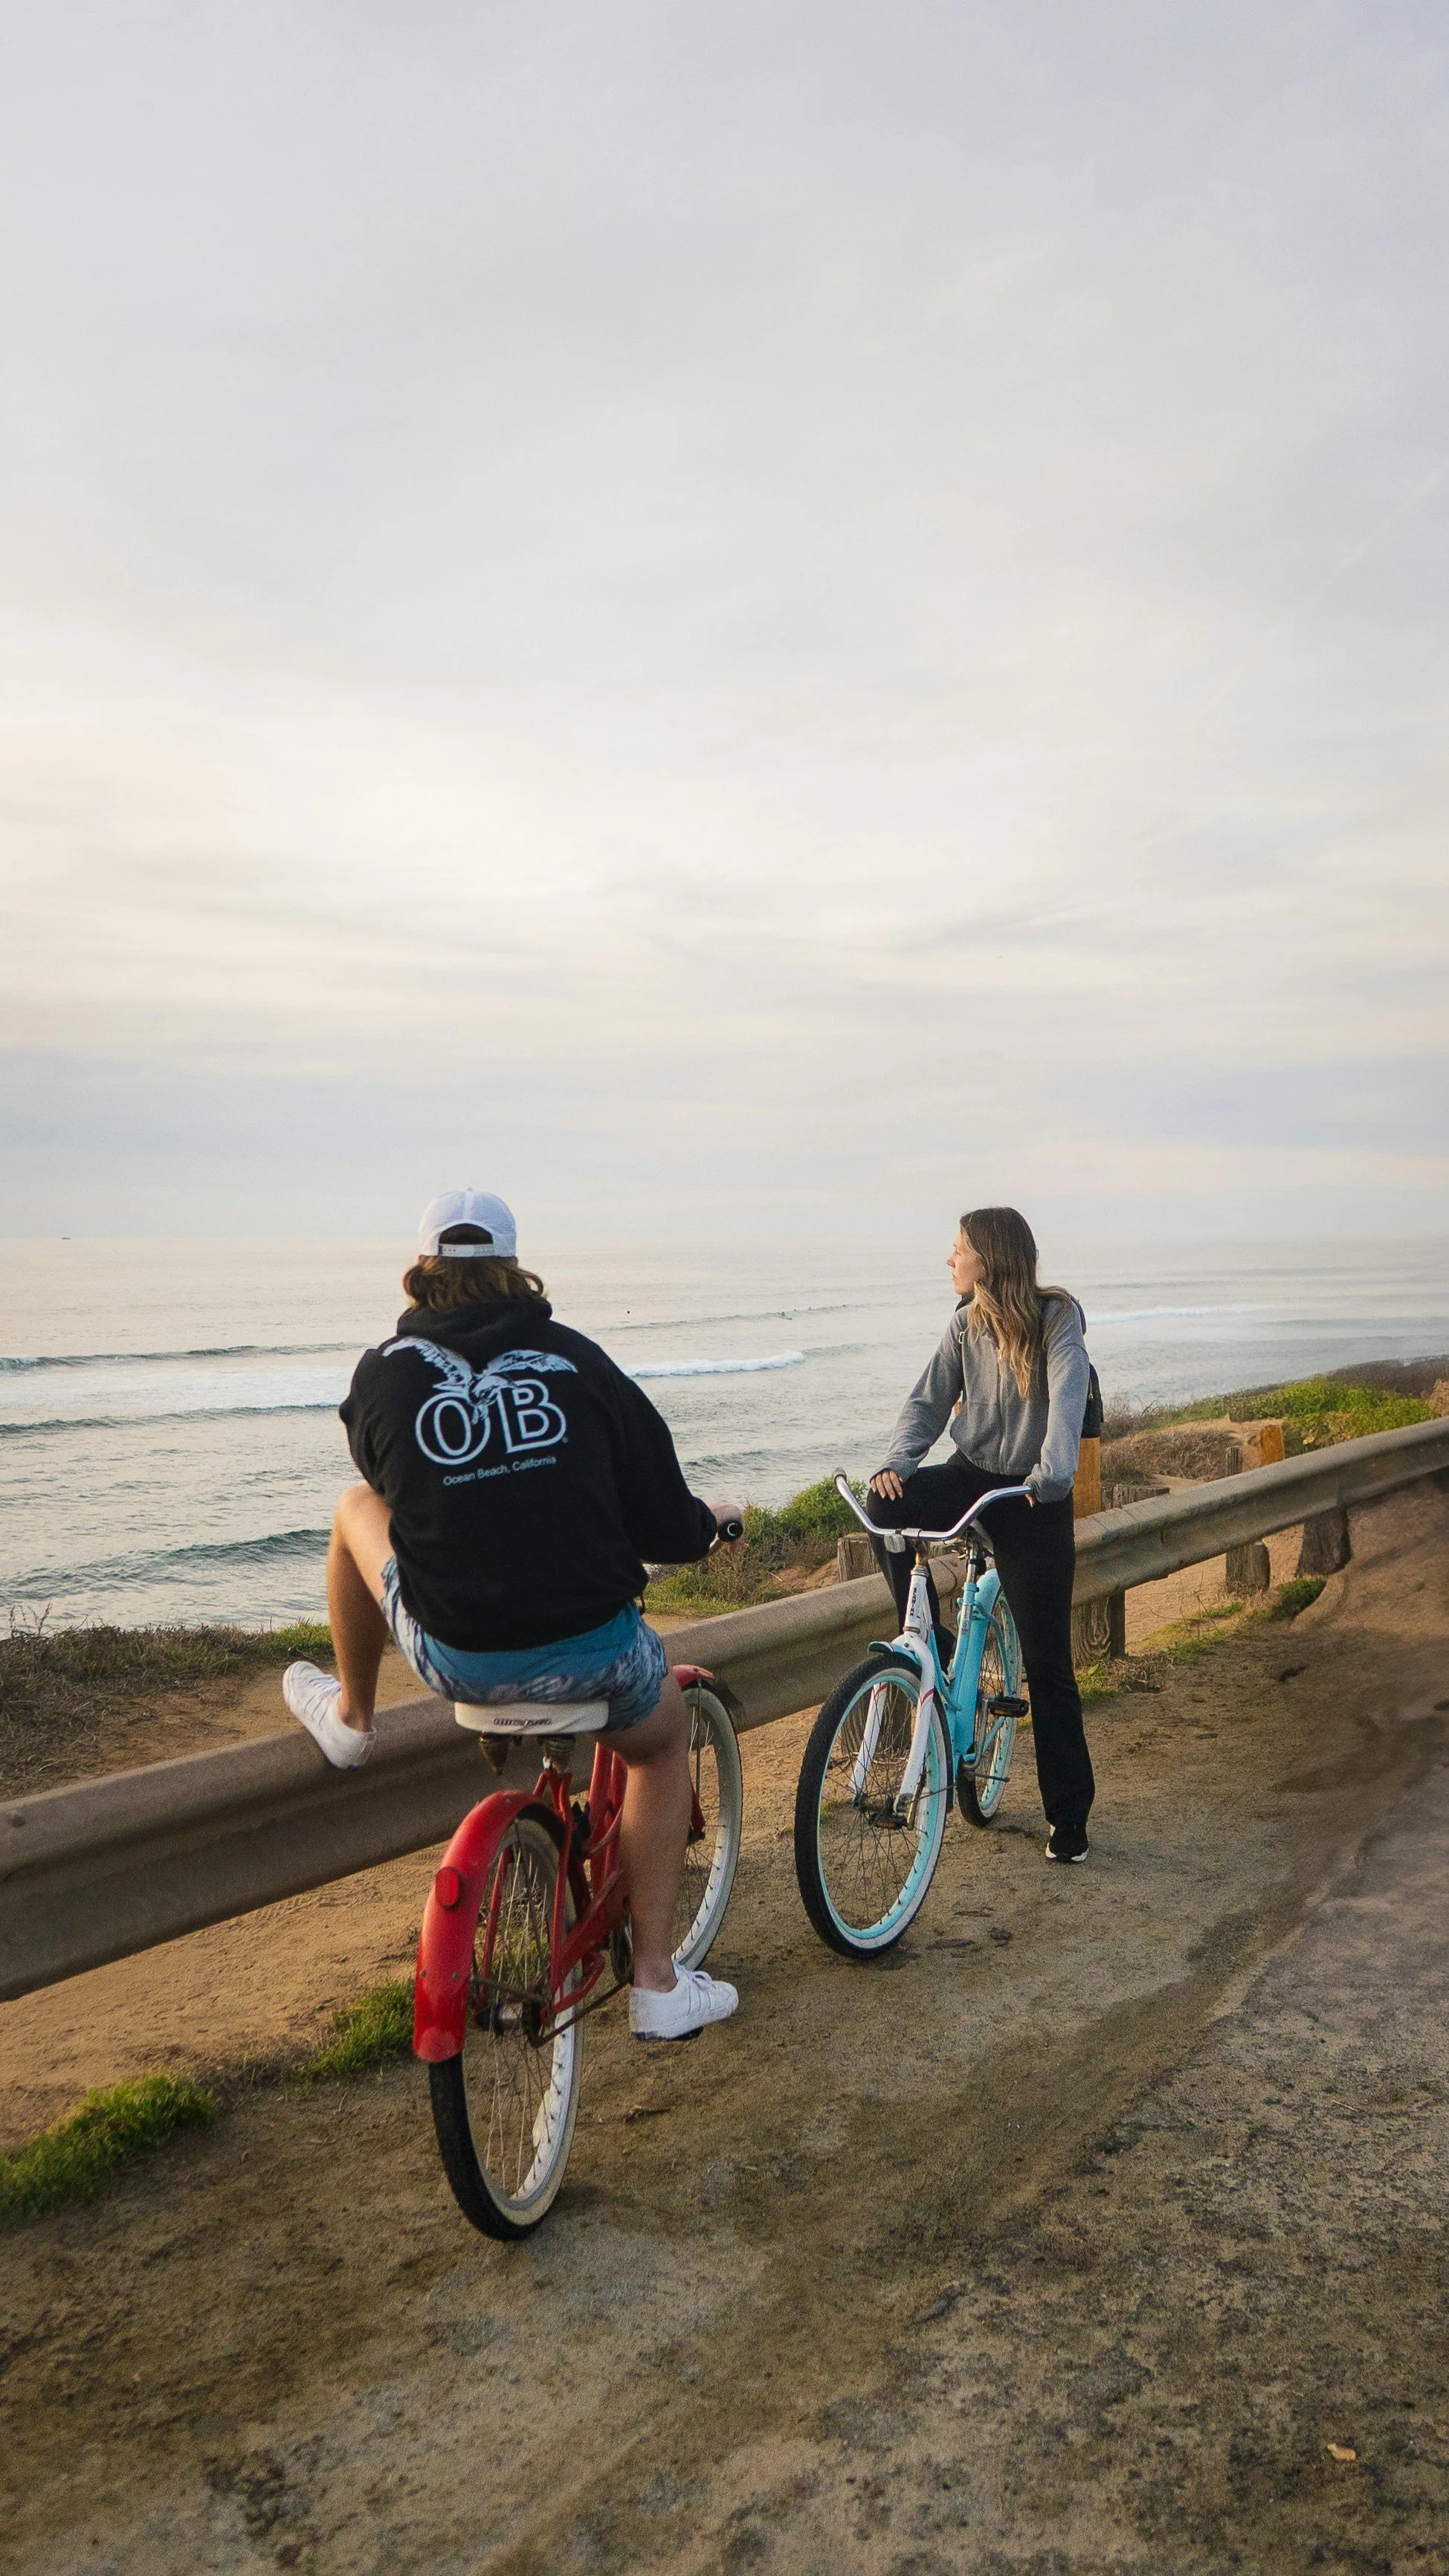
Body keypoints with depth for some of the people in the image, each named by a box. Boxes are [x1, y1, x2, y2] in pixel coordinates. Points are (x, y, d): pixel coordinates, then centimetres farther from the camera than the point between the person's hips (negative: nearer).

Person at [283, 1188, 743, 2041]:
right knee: (664, 1739, 33)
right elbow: (664, 1523, 4)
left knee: (358, 1507, 27)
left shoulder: (384, 1371, 1)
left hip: (454, 1657, 1)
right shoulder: (579, 1360, 2)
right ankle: (658, 1986, 30)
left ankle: (350, 1716, 43)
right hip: (594, 1652, 0)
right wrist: (707, 1523, 27)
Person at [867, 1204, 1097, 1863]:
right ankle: (929, 1641, -8)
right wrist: (897, 1462, -19)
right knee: (885, 1505, -29)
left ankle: (1069, 1816, 12)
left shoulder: (1057, 1318, -13)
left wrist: (1053, 1472, -45)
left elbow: (1067, 1395, -28)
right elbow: (929, 1399, -1)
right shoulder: (966, 1324, 2)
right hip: (971, 1476, 4)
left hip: (1033, 1497, -4)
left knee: (1047, 1664, -2)